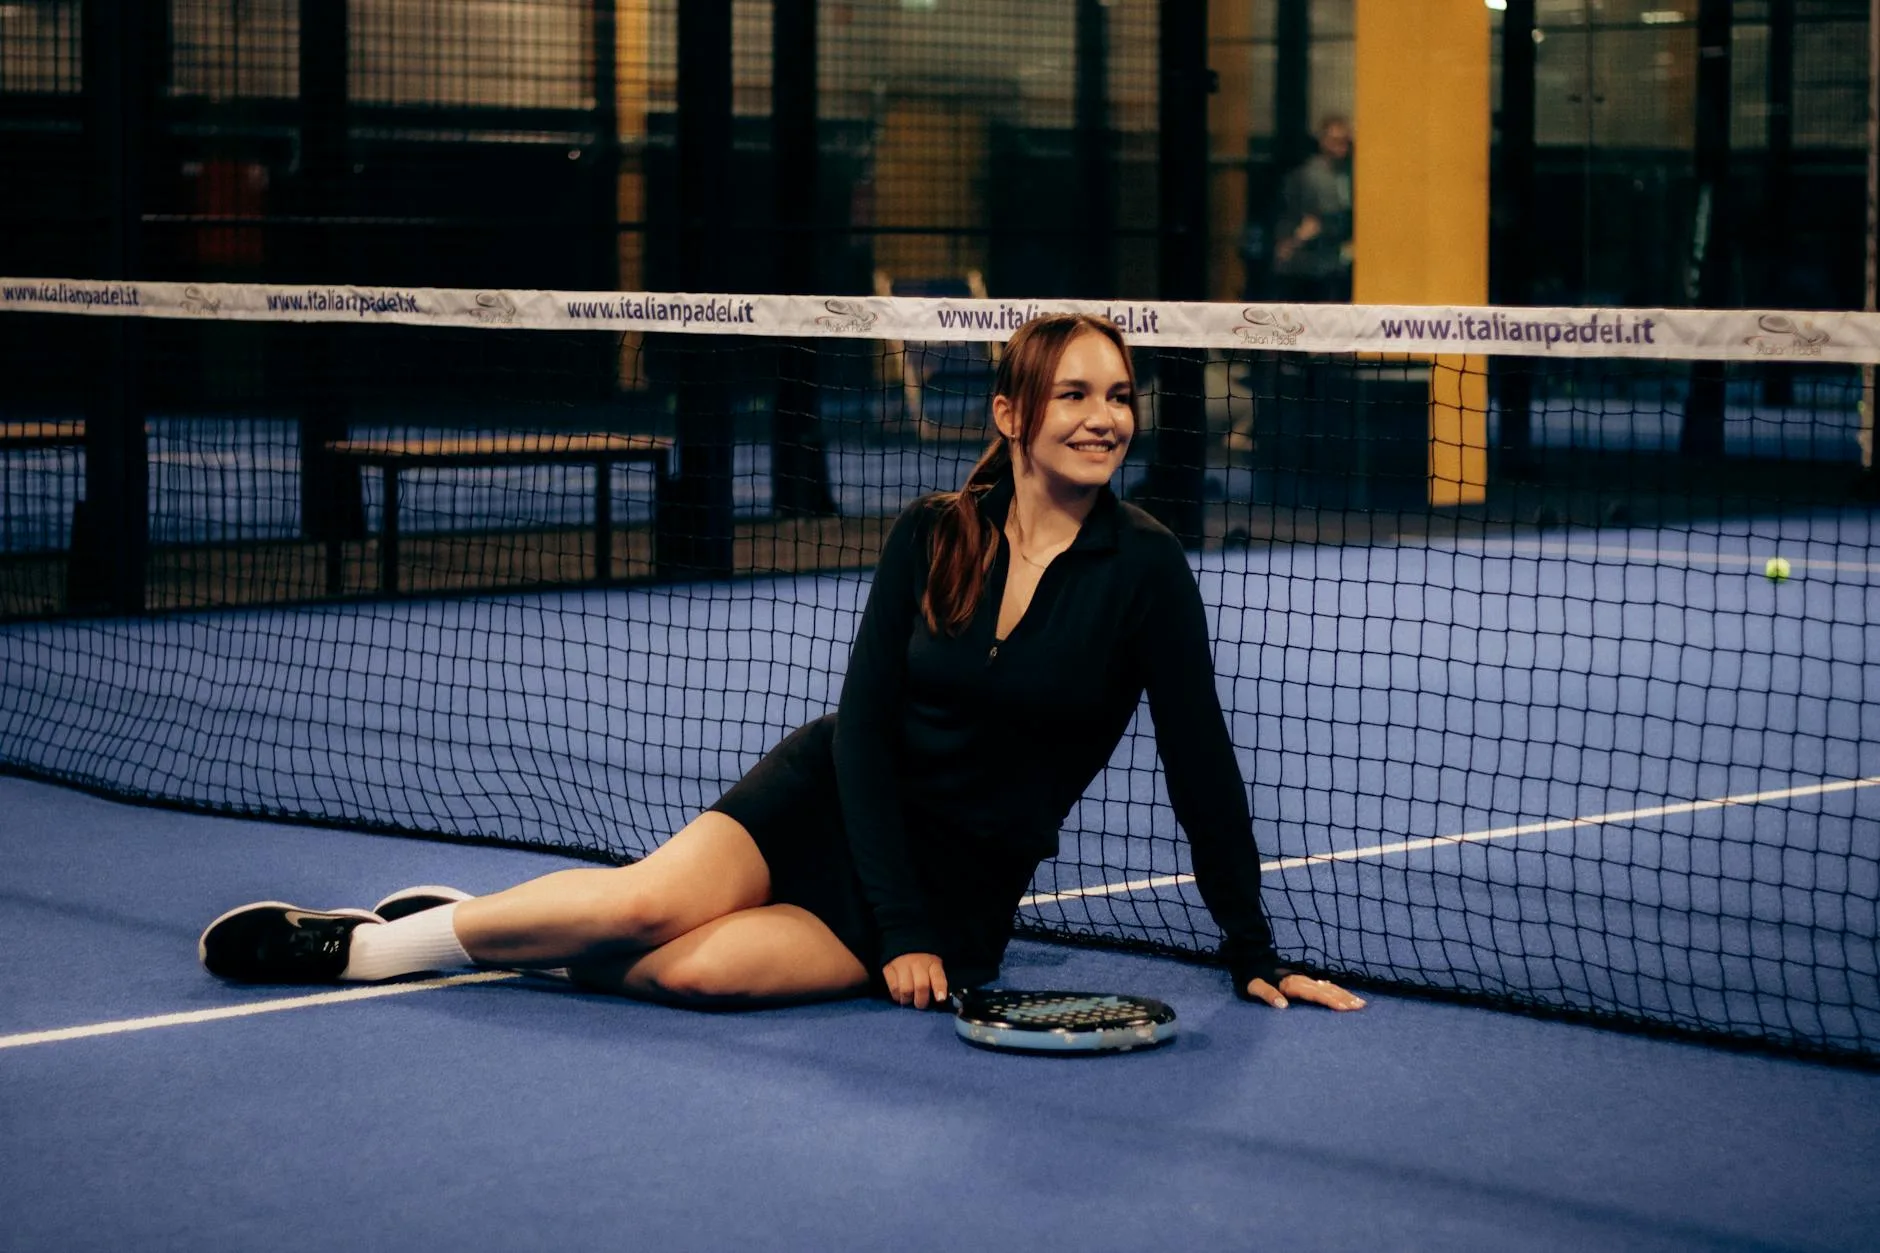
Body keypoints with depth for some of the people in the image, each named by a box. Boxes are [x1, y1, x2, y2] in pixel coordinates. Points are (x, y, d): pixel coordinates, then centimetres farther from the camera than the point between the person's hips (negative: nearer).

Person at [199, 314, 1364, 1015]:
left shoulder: (1145, 569, -12)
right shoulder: (930, 536, -6)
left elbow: (1203, 769, -9)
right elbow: (864, 723, -8)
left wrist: (1258, 959, -8)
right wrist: (898, 923, -16)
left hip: (961, 880, -1)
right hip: (835, 797, 2)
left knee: (691, 969, -26)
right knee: (651, 897, -25)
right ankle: (368, 940, -6)